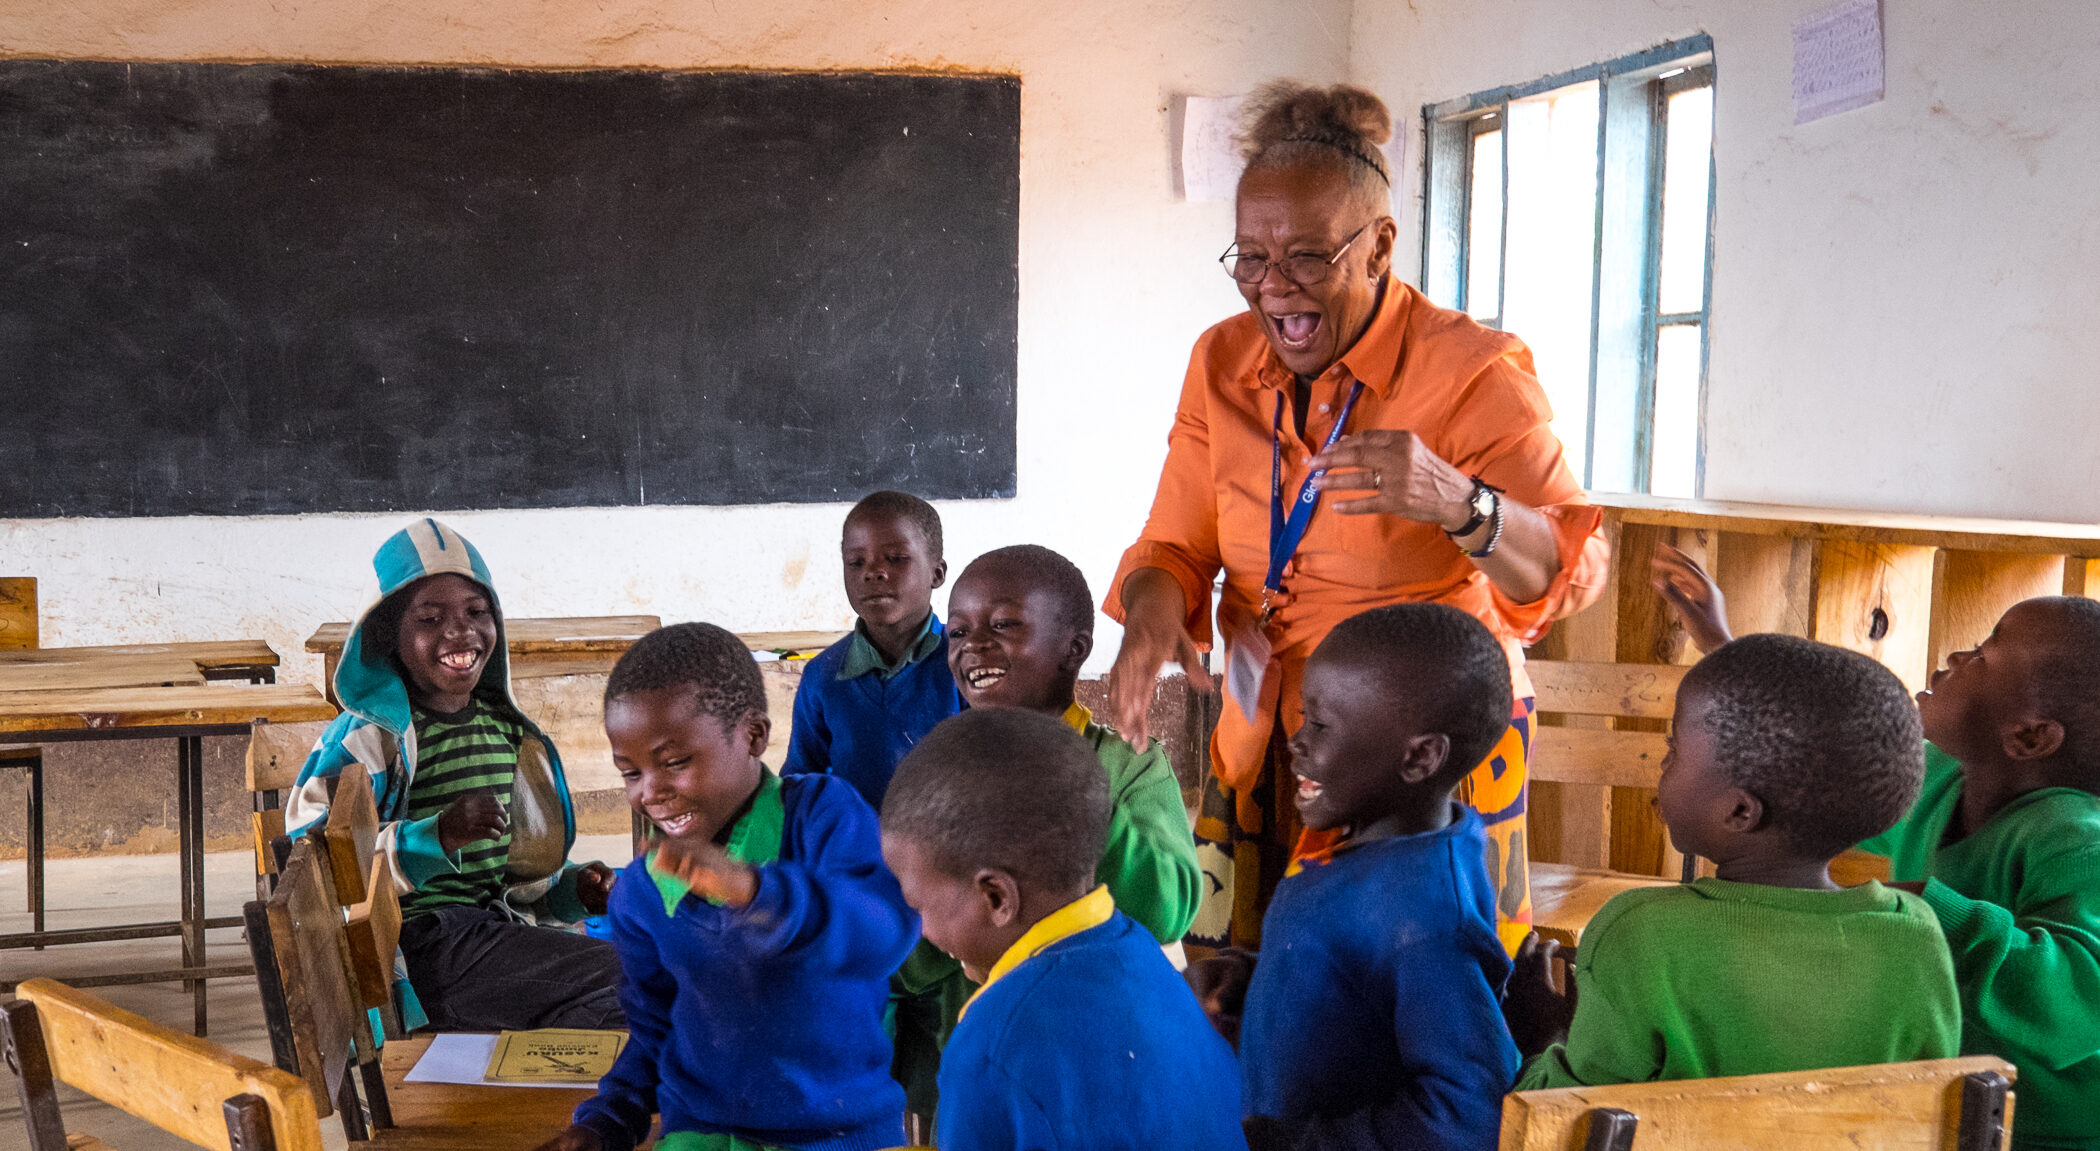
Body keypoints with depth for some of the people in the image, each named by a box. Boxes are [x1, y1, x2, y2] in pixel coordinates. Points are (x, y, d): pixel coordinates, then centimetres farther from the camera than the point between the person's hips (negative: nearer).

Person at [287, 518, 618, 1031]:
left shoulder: (507, 730, 18)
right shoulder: (367, 737, -4)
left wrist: (573, 889, 8)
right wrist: (435, 837, -23)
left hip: (503, 928, 7)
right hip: (421, 944, -7)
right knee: (622, 981, -23)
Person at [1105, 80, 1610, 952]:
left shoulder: (1471, 373, -12)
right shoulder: (1221, 364, 4)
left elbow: (1571, 571, -20)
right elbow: (1176, 546, 6)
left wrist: (1454, 502, -41)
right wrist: (1150, 615, -18)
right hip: (1259, 746, 5)